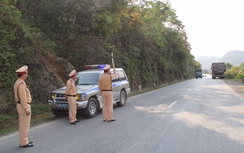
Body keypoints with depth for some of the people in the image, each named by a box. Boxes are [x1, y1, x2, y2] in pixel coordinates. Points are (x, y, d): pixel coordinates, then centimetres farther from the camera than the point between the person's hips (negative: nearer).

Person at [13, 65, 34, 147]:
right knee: (25, 125, -2)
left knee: (22, 125, 16)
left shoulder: (17, 83, 12)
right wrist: (26, 109, -21)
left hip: (20, 105, 10)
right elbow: (23, 98, -24)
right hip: (24, 106, -10)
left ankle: (24, 140, 25)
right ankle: (24, 143, 5)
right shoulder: (21, 84, -21)